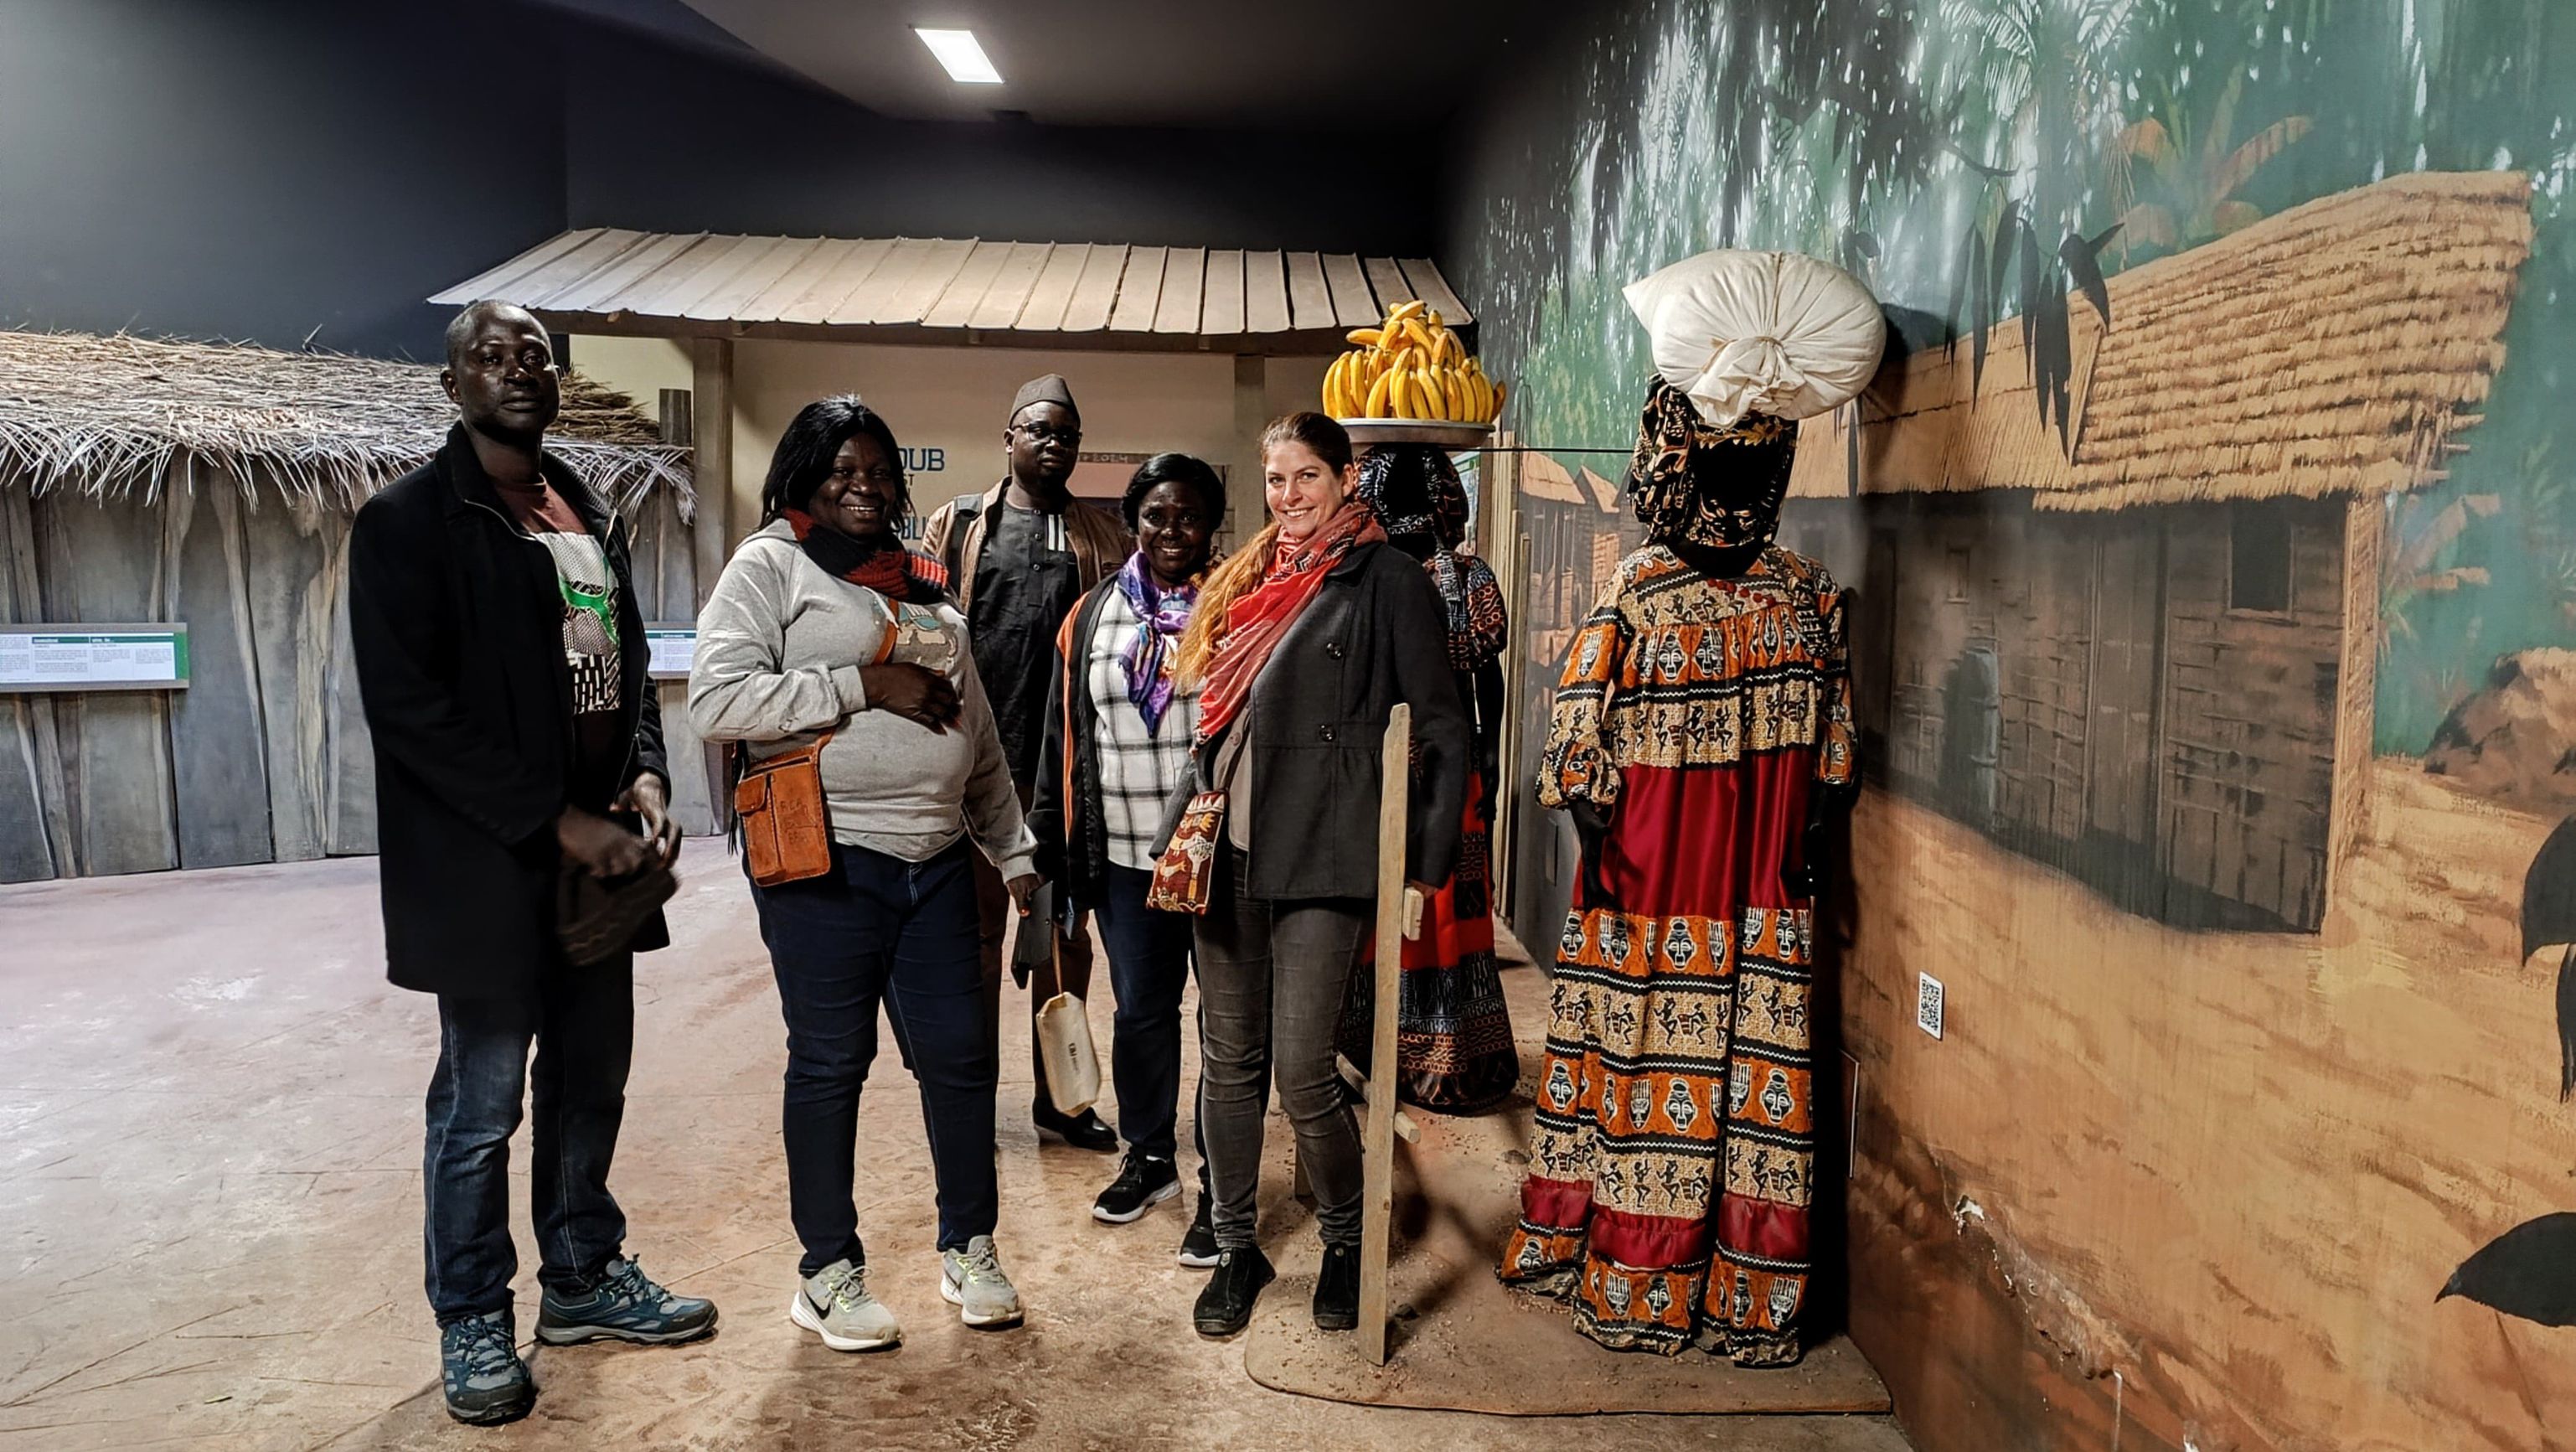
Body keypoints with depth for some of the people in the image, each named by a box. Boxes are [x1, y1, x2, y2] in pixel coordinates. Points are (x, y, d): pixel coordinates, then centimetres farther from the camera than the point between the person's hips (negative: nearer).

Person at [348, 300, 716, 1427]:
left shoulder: (591, 518, 14)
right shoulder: (408, 521, -7)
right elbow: (409, 708, -14)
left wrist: (644, 775, -1)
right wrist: (554, 820, -17)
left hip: (599, 854, 6)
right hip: (488, 867, -6)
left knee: (590, 1085, 15)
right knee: (481, 1106, 6)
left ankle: (584, 1278, 32)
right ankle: (473, 1322, 23)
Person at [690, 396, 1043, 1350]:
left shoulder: (923, 588, 18)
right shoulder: (770, 567, 0)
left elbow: (975, 731, 22)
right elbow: (716, 699, -15)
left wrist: (1013, 848, 20)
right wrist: (864, 685, -15)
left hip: (937, 861, 6)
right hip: (826, 863, -5)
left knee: (960, 1054, 8)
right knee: (830, 1064, 4)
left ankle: (969, 1247, 26)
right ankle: (828, 1271, 21)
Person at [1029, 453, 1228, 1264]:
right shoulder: (1093, 616, 9)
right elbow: (1064, 736, 13)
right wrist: (1049, 840, 12)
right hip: (1125, 856, 4)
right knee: (1139, 1009, 16)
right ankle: (1149, 1159, 35)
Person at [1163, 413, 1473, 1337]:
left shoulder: (1386, 582, -3)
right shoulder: (1245, 582, 15)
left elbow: (1443, 730, -5)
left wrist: (1426, 861, -9)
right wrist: (1190, 818, 11)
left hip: (1319, 860, -6)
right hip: (1227, 852, 6)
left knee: (1301, 1072, -4)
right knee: (1229, 1062, 11)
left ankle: (1345, 1243, 22)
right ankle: (1236, 1249, 27)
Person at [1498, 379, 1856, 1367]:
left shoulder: (1808, 595, 2)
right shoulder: (1634, 593, -2)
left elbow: (1829, 747, 8)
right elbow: (1579, 727, -4)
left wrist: (1806, 840, 5)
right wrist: (1596, 839, -9)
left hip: (1764, 902, 1)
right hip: (1647, 888, -1)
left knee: (1756, 1080, 7)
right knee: (1645, 1073, 7)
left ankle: (1747, 1290, 19)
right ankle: (1630, 1277, 20)